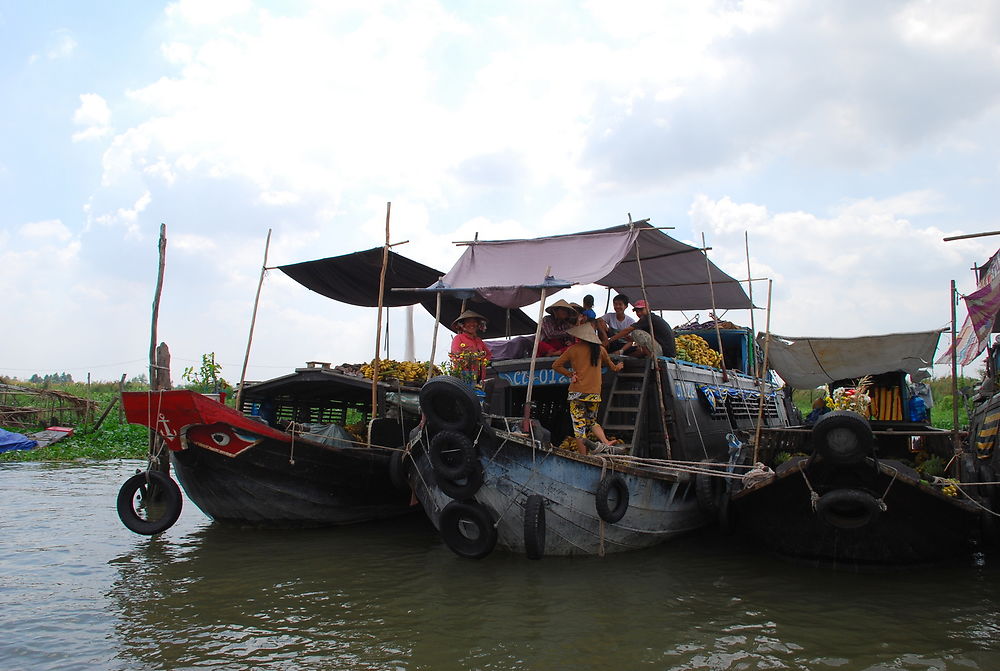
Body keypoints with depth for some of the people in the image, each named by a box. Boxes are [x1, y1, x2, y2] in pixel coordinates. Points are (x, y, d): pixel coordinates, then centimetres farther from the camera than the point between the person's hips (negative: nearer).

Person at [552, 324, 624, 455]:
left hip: (577, 392, -4)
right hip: (595, 393, 4)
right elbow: (609, 363, 28)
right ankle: (606, 443, 0)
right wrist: (616, 367, 48)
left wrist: (570, 374, 4)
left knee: (579, 426, -1)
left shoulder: (574, 349, -2)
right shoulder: (599, 349, 8)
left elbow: (555, 365, -1)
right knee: (592, 421, 21)